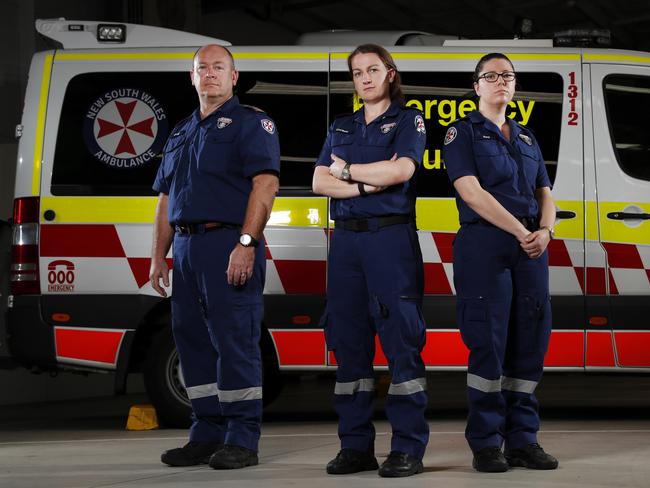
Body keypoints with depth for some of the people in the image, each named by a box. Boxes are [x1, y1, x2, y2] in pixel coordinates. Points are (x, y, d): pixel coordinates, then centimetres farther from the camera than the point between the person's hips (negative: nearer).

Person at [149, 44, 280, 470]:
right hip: (186, 247, 8)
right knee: (192, 339, 9)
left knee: (235, 340, -8)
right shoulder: (182, 133, 23)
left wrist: (246, 243, -21)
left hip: (229, 244, -8)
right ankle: (208, 434, 16)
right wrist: (158, 256, 16)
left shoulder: (250, 123, 0)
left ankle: (242, 441, -5)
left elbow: (265, 184, -12)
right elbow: (167, 199, 24)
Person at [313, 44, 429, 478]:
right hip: (347, 240, 5)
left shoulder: (408, 121, 5)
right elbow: (319, 182, 6)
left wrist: (347, 171, -2)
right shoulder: (341, 128, 19)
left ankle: (409, 449, -10)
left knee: (401, 340, -9)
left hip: (391, 235, -5)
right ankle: (356, 447, 7)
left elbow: (402, 170, -13)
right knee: (349, 340, 3)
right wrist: (367, 184, -8)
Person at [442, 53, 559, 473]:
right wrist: (519, 230, -16)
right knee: (488, 342, -7)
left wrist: (545, 230, -6)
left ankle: (523, 441, 7)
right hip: (484, 244, -5)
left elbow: (546, 196, 16)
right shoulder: (463, 133, 3)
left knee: (530, 343, 2)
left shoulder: (527, 138, 20)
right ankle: (486, 444, -3)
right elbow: (472, 193, -10)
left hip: (531, 247, 5)